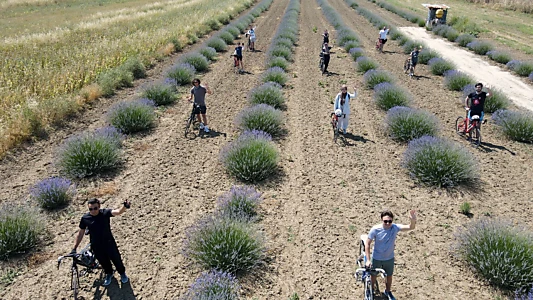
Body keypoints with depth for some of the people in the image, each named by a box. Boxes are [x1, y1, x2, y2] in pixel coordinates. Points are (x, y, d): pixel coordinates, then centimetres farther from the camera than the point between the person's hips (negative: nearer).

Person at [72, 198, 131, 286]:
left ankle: (122, 273, 41)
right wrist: (74, 248, 0)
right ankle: (109, 274, 50)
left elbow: (118, 212, -36)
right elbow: (80, 233, -1)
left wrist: (125, 207, -59)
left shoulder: (105, 212, -18)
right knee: (103, 262, 20)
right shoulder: (85, 218, -12)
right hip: (96, 247, 2)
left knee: (116, 259, 13)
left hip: (109, 243, -2)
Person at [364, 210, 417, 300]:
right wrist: (368, 260, -19)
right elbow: (367, 243, -18)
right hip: (376, 258, -2)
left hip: (389, 258, 2)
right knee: (373, 276, 20)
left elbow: (411, 227, -34)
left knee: (389, 276, 24)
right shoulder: (375, 229, -27)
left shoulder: (395, 227, -23)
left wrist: (413, 220, -57)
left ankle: (387, 291, 53)